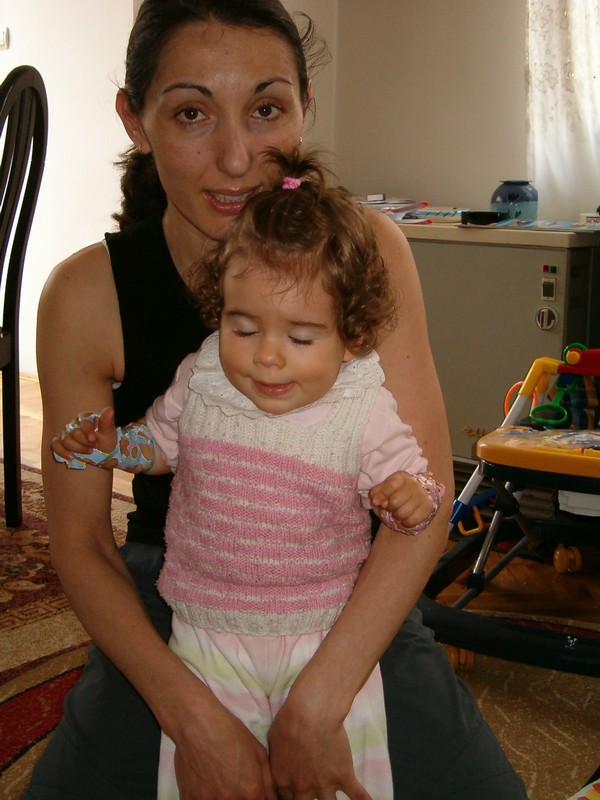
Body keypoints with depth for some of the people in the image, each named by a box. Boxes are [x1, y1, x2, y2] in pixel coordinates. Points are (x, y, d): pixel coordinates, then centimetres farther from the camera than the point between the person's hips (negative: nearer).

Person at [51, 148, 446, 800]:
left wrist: (412, 499, -25)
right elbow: (159, 441, 15)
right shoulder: (198, 383, -4)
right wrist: (109, 445, -4)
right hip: (208, 631, 2)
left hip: (324, 636, -1)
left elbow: (408, 485, -2)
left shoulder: (366, 412, -11)